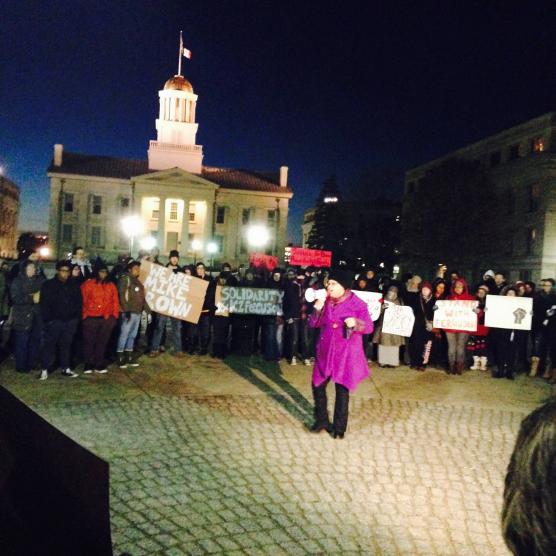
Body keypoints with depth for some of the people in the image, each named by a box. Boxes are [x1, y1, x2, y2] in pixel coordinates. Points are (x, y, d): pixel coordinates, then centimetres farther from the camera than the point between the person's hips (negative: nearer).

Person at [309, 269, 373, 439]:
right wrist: (318, 308, -14)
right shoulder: (326, 302, 3)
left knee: (342, 390, 4)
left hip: (345, 355, -4)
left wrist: (355, 323, -28)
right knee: (317, 386, 9)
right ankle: (322, 420, 28)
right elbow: (313, 324, 2)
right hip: (325, 353, 5)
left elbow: (369, 327, -8)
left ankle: (339, 427, 19)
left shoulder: (357, 304, -10)